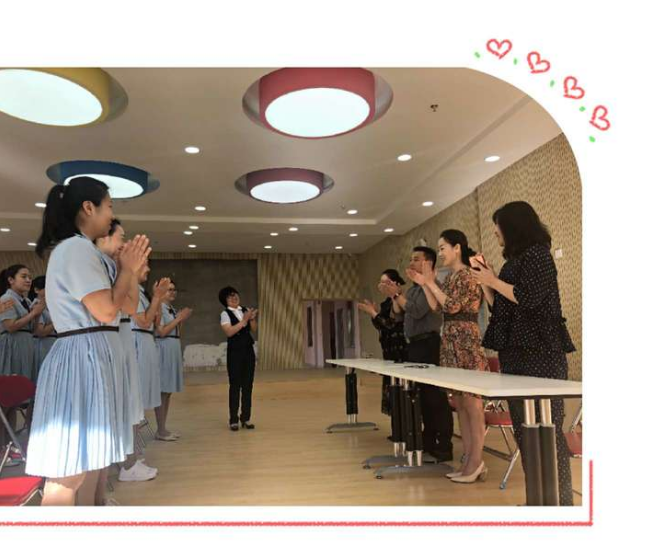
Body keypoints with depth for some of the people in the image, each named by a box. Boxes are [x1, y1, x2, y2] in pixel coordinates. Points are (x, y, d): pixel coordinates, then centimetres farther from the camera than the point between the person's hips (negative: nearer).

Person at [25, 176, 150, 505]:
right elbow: (106, 311, -18)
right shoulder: (78, 247, -13)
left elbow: (102, 307, 17)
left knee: (86, 462, 16)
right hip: (83, 358, -11)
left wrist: (129, 270, 17)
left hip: (87, 358, 11)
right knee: (69, 471, -6)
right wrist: (127, 269, -5)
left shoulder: (75, 249, 20)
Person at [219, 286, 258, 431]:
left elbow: (254, 329, 7)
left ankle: (245, 417, 16)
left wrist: (252, 318, -11)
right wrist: (244, 320, -19)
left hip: (248, 350, 5)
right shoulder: (225, 314, -5)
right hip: (235, 351, -5)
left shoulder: (245, 310, 8)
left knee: (248, 384, 7)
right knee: (235, 385, -1)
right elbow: (229, 332, -18)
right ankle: (233, 419, 7)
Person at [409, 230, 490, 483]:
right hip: (450, 343, 10)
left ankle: (477, 462, 2)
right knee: (459, 402, 10)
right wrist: (424, 285, 8)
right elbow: (437, 308, 15)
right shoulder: (449, 278, 16)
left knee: (472, 402, -5)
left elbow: (452, 306, -18)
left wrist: (431, 282, -11)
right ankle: (468, 460, 18)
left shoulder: (468, 276, -10)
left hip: (467, 343, -10)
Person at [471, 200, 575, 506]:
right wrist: (485, 280, 12)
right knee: (523, 430, 11)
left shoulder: (537, 254, -7)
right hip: (515, 354, 9)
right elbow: (499, 307, 20)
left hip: (539, 354, -9)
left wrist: (493, 281, -8)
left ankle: (561, 499, 2)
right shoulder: (515, 261, 18)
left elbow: (529, 299, -19)